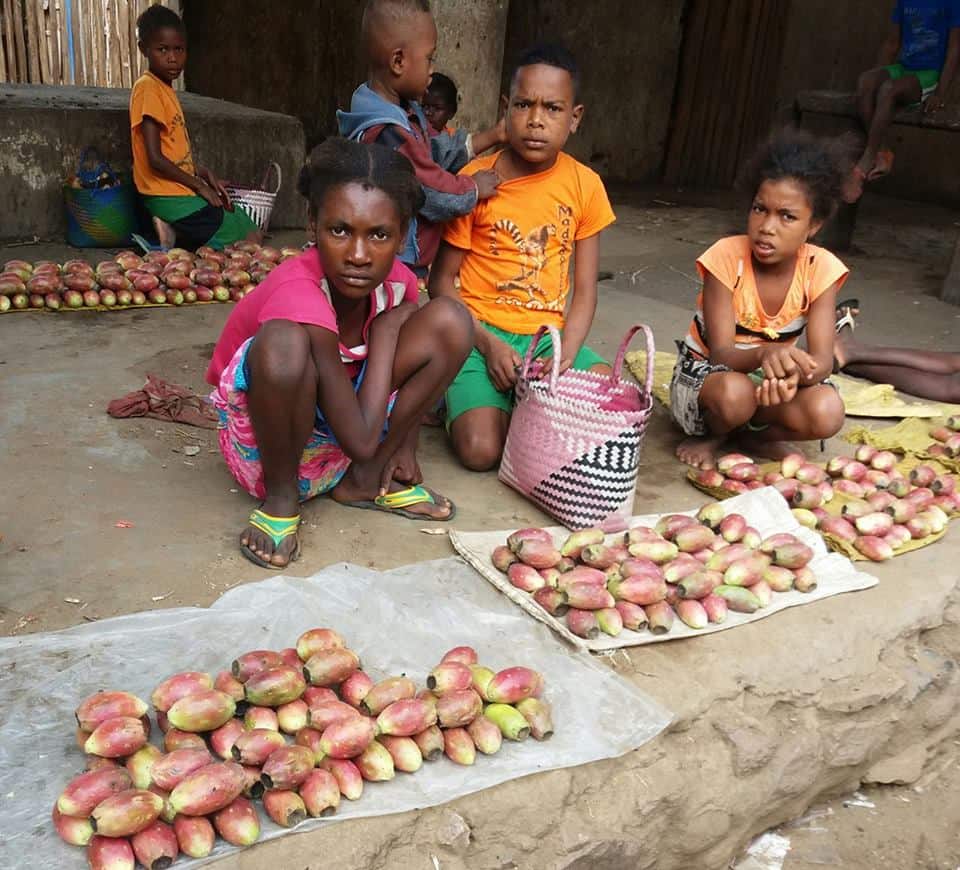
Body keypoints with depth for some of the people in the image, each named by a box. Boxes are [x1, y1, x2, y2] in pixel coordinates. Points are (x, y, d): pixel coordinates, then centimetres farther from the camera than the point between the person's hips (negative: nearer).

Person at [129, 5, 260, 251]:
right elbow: (155, 159, -21)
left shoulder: (165, 88, 14)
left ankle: (173, 232, 6)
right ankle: (174, 236, -5)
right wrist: (198, 184, -10)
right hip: (173, 200, -9)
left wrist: (205, 175, 4)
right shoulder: (148, 88, -14)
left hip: (177, 194, 9)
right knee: (250, 238, -1)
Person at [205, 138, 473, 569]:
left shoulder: (397, 282, -12)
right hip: (266, 444, -6)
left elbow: (416, 362, 11)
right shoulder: (297, 294, -31)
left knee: (449, 320, -10)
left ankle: (365, 481, -2)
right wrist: (387, 327, -21)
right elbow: (362, 441, -30)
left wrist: (403, 444, 0)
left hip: (336, 427, 6)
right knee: (283, 339, -38)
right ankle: (281, 499, -13)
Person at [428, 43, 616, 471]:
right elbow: (441, 280, -2)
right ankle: (466, 398, 10)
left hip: (549, 334, 3)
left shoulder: (585, 185, 1)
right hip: (480, 331, -3)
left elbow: (584, 291, 3)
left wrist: (564, 360, -14)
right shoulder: (475, 180, -7)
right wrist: (488, 344, -16)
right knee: (481, 450, -25)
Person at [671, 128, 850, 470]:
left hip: (771, 379, 3)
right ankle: (712, 434, -2)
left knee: (827, 413, -28)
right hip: (703, 374, -2)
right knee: (735, 392, -38)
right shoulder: (727, 256, -21)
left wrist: (792, 371, -46)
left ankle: (756, 437, 3)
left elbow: (822, 359, -20)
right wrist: (764, 353, -50)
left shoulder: (820, 269, -13)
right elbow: (721, 354, -26)